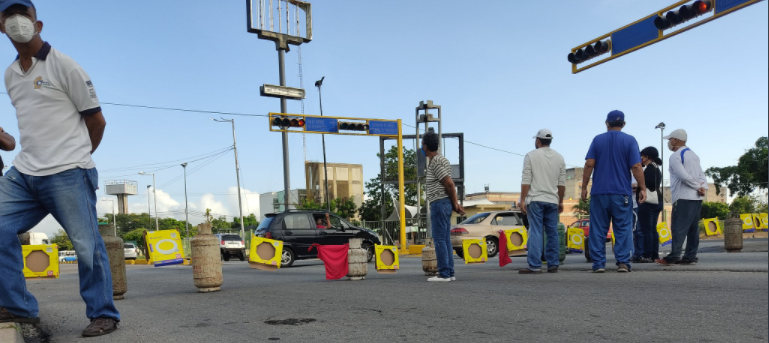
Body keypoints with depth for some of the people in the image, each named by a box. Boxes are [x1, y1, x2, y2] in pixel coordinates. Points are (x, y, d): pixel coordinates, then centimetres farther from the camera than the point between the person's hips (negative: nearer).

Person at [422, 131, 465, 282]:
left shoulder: (436, 162, -13)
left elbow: (450, 184, -16)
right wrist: (455, 203, 12)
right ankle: (450, 273, 14)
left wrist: (455, 204, -5)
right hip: (442, 204, 10)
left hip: (439, 203, -10)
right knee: (445, 240, 10)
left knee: (439, 240, -7)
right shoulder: (438, 160, 18)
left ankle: (444, 274, -5)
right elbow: (449, 185, 16)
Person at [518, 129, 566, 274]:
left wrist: (522, 200, -4)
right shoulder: (559, 157, 10)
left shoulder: (531, 156, -1)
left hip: (535, 199, -4)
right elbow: (562, 183, 9)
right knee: (552, 233, 9)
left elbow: (526, 180, -7)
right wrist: (561, 201, 17)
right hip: (552, 200, 4)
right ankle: (552, 265, 13)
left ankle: (535, 266, -11)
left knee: (535, 232, -6)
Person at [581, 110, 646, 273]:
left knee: (598, 229, 4)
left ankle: (598, 263, 3)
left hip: (599, 192, 1)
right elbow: (636, 166, -6)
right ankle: (623, 262, 1)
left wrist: (584, 187, 2)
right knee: (623, 229, 5)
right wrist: (642, 188, -1)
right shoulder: (630, 140, 2)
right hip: (622, 193, -1)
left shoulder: (598, 140, 6)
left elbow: (589, 164, -2)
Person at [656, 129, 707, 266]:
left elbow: (684, 176, -17)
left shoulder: (675, 156, -8)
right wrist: (703, 187, -2)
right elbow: (701, 175, 11)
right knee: (693, 228, 8)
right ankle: (690, 257, 10)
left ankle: (674, 256, -13)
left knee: (679, 228, -10)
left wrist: (698, 187, -8)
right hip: (697, 198, 8)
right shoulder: (693, 155, 18)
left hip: (683, 198, -8)